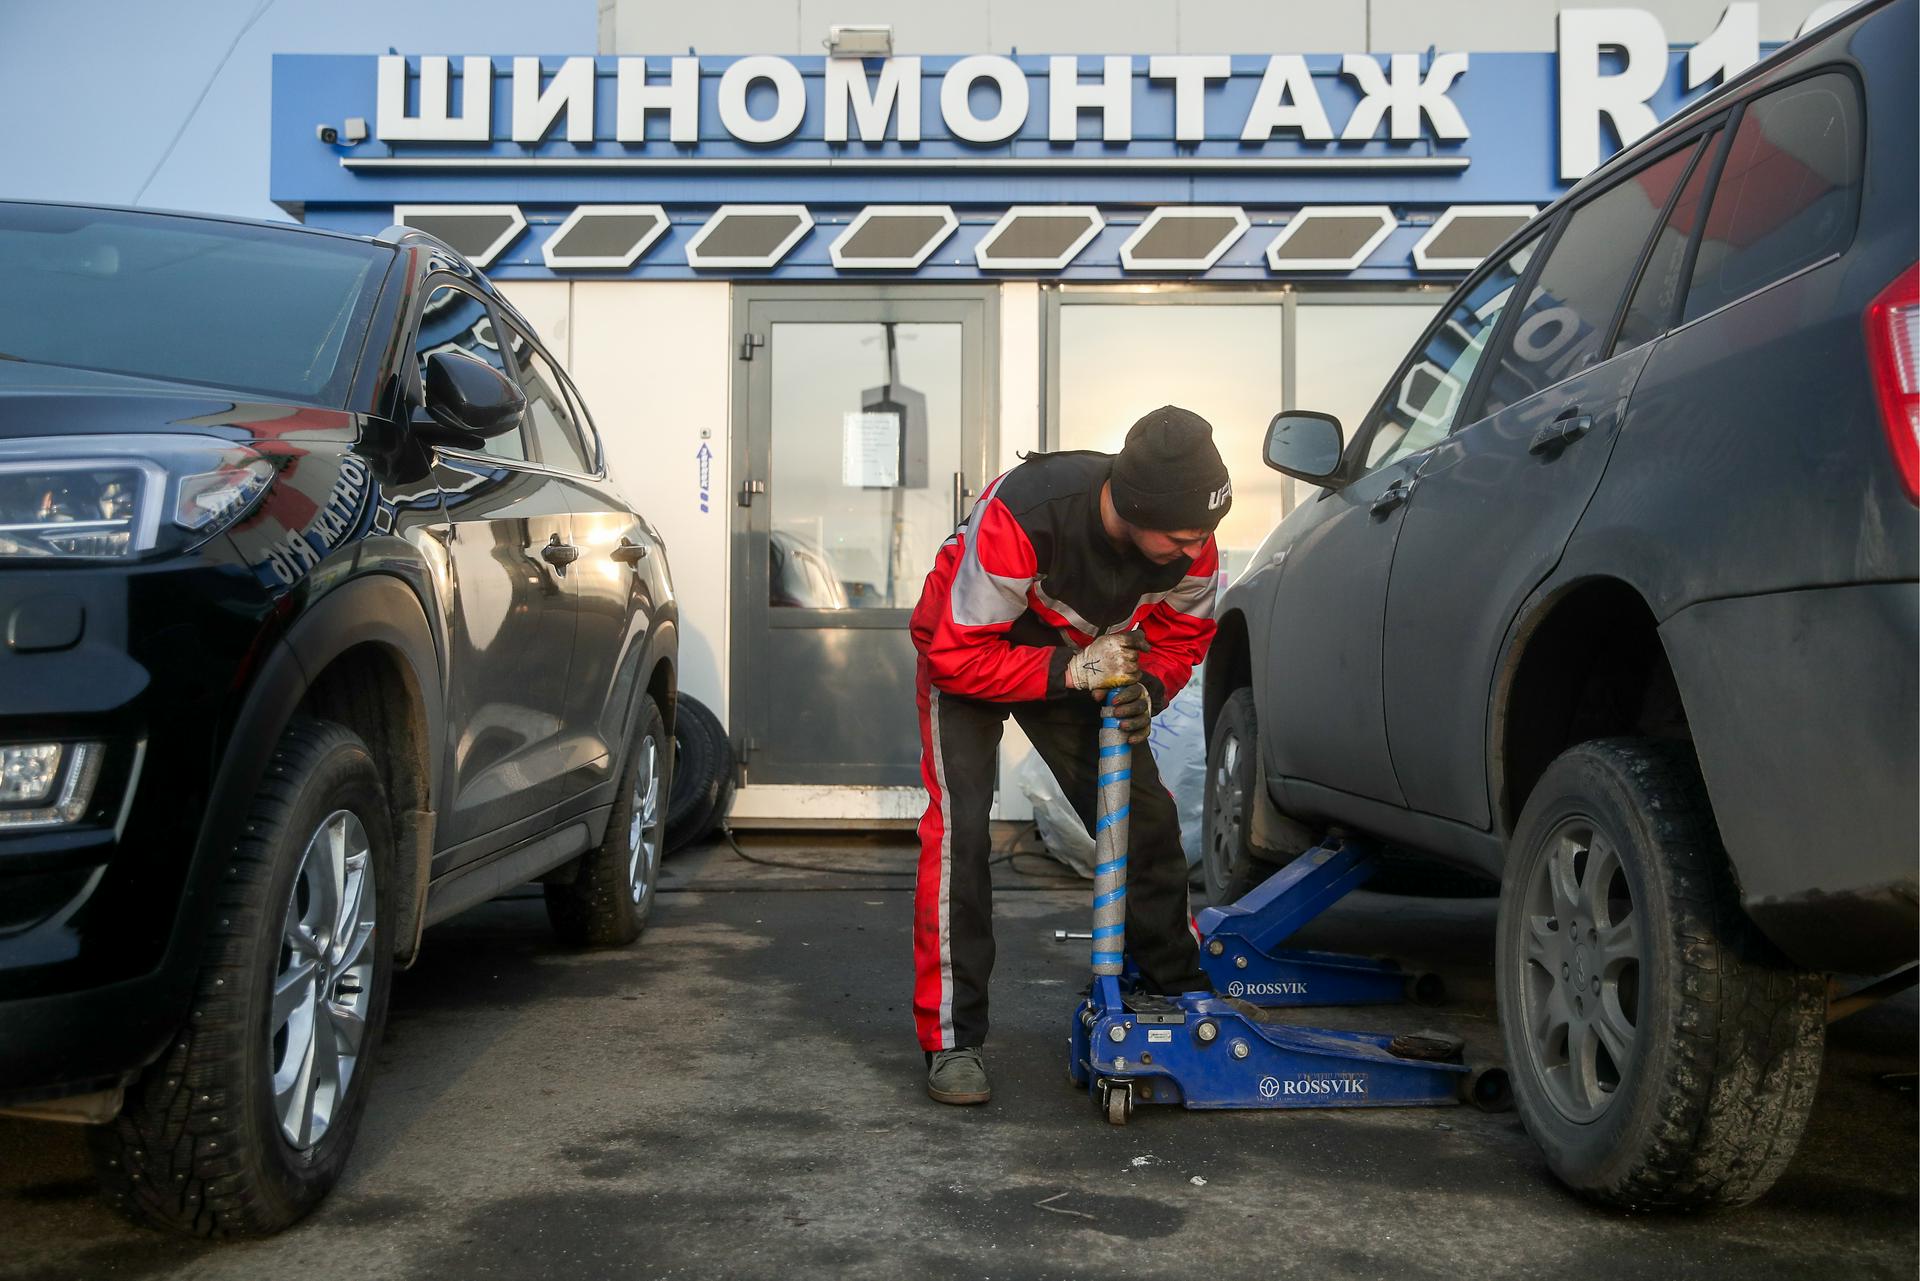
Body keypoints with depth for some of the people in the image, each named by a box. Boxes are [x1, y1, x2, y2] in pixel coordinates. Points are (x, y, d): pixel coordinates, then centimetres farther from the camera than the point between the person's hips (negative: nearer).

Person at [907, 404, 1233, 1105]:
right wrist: (1068, 672, -39)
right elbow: (960, 656, -33)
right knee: (959, 826, -19)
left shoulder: (1191, 545, -24)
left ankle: (1183, 994, 22)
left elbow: (1181, 639, -5)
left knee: (1145, 819, 1)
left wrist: (1146, 690, -25)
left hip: (1082, 662, 5)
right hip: (967, 657, -4)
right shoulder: (1020, 514, -40)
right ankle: (952, 1040, -10)